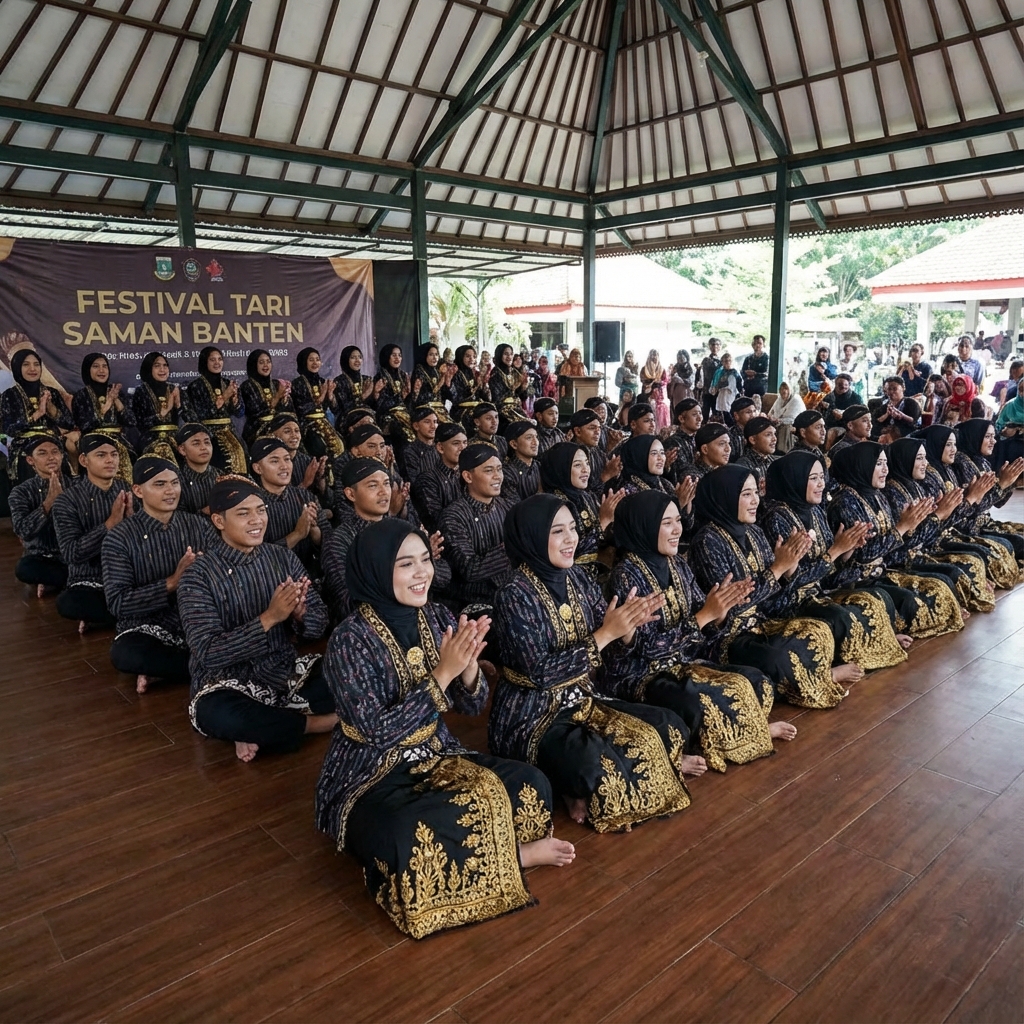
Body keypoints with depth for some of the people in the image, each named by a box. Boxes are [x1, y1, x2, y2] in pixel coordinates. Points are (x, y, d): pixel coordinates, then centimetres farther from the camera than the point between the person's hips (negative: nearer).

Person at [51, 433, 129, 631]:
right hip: (89, 583, -3)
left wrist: (130, 518, -19)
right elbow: (71, 553, -18)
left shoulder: (128, 490, 2)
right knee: (67, 603, -35)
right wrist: (110, 523, -25)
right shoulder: (67, 500, -8)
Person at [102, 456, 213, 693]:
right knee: (124, 654, -36)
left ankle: (158, 668, -8)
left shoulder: (200, 526, 3)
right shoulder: (119, 537, -5)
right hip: (148, 628, -2)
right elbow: (117, 603, -13)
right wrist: (171, 582, -24)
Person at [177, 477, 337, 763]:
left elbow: (320, 623, -1)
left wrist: (299, 613, -24)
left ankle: (261, 729, -10)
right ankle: (315, 722, -12)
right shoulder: (198, 576, -12)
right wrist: (270, 617, -30)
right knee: (214, 714, -37)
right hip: (230, 684, -4)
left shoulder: (283, 557, 1)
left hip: (288, 672, 4)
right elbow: (208, 654, -21)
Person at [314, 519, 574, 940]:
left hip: (436, 756, 5)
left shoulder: (437, 618, -4)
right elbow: (378, 731, -24)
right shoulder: (350, 640, -20)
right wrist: (443, 673, -28)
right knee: (413, 838, -35)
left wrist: (468, 665, -22)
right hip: (369, 777, -4)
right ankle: (512, 855, -9)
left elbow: (473, 706, 1)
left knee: (531, 786, -16)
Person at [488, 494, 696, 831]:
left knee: (668, 727, -3)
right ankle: (583, 783, 2)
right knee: (595, 763, -33)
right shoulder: (515, 596, -19)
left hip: (582, 699, 8)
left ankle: (586, 785, 5)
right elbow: (540, 672, -24)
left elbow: (615, 644, 7)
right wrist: (605, 633, -25)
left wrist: (629, 622, -17)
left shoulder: (577, 577, 2)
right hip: (532, 716, -7)